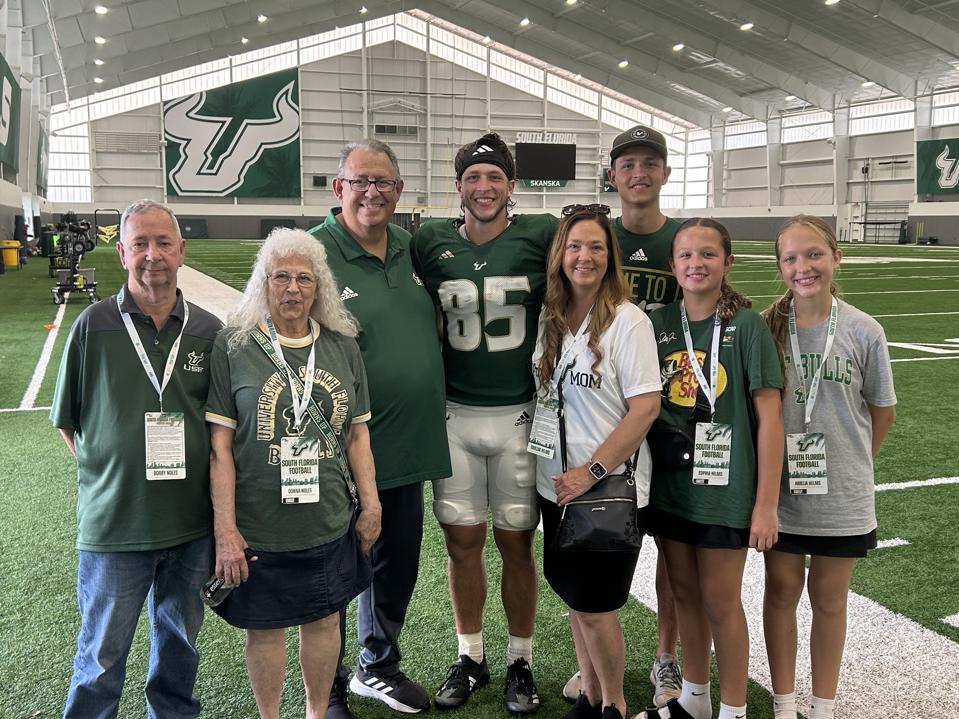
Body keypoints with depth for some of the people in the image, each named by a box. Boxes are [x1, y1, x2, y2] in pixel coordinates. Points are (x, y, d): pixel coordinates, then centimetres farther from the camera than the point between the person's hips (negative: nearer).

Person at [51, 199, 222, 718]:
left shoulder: (208, 331, 1)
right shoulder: (93, 326, -5)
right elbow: (69, 421, 4)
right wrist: (106, 471, -3)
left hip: (192, 523, 2)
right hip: (114, 522, -2)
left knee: (179, 645, 19)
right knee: (101, 658, 9)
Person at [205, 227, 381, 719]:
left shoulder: (342, 346, 4)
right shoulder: (234, 346, -7)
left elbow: (357, 433, 10)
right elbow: (219, 445, -9)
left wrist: (370, 505, 8)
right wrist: (225, 530, -11)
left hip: (331, 523, 3)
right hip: (259, 526, -3)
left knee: (324, 619, 16)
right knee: (264, 627, 12)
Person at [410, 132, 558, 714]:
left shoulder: (542, 235, -5)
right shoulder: (431, 243, 2)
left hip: (520, 415, -2)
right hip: (456, 415, 2)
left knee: (516, 543, 8)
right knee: (462, 541, 9)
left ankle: (521, 662, 26)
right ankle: (471, 657, 28)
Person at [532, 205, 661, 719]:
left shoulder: (627, 321, -13)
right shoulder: (549, 318, 4)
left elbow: (646, 407, -17)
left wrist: (593, 471, -18)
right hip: (556, 485, 6)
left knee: (594, 606, 2)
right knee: (573, 599, 16)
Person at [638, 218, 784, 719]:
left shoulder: (746, 326, -10)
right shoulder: (657, 324, 1)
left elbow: (769, 416, -11)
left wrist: (766, 503, -14)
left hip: (725, 488, -4)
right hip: (670, 483, 4)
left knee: (720, 601, 5)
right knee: (684, 590, 17)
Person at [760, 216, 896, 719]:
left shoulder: (863, 331, -9)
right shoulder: (765, 328, -9)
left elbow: (882, 412, 3)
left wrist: (852, 463, 9)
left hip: (842, 496, 0)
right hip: (779, 489, 0)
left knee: (828, 599, 14)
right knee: (781, 591, 12)